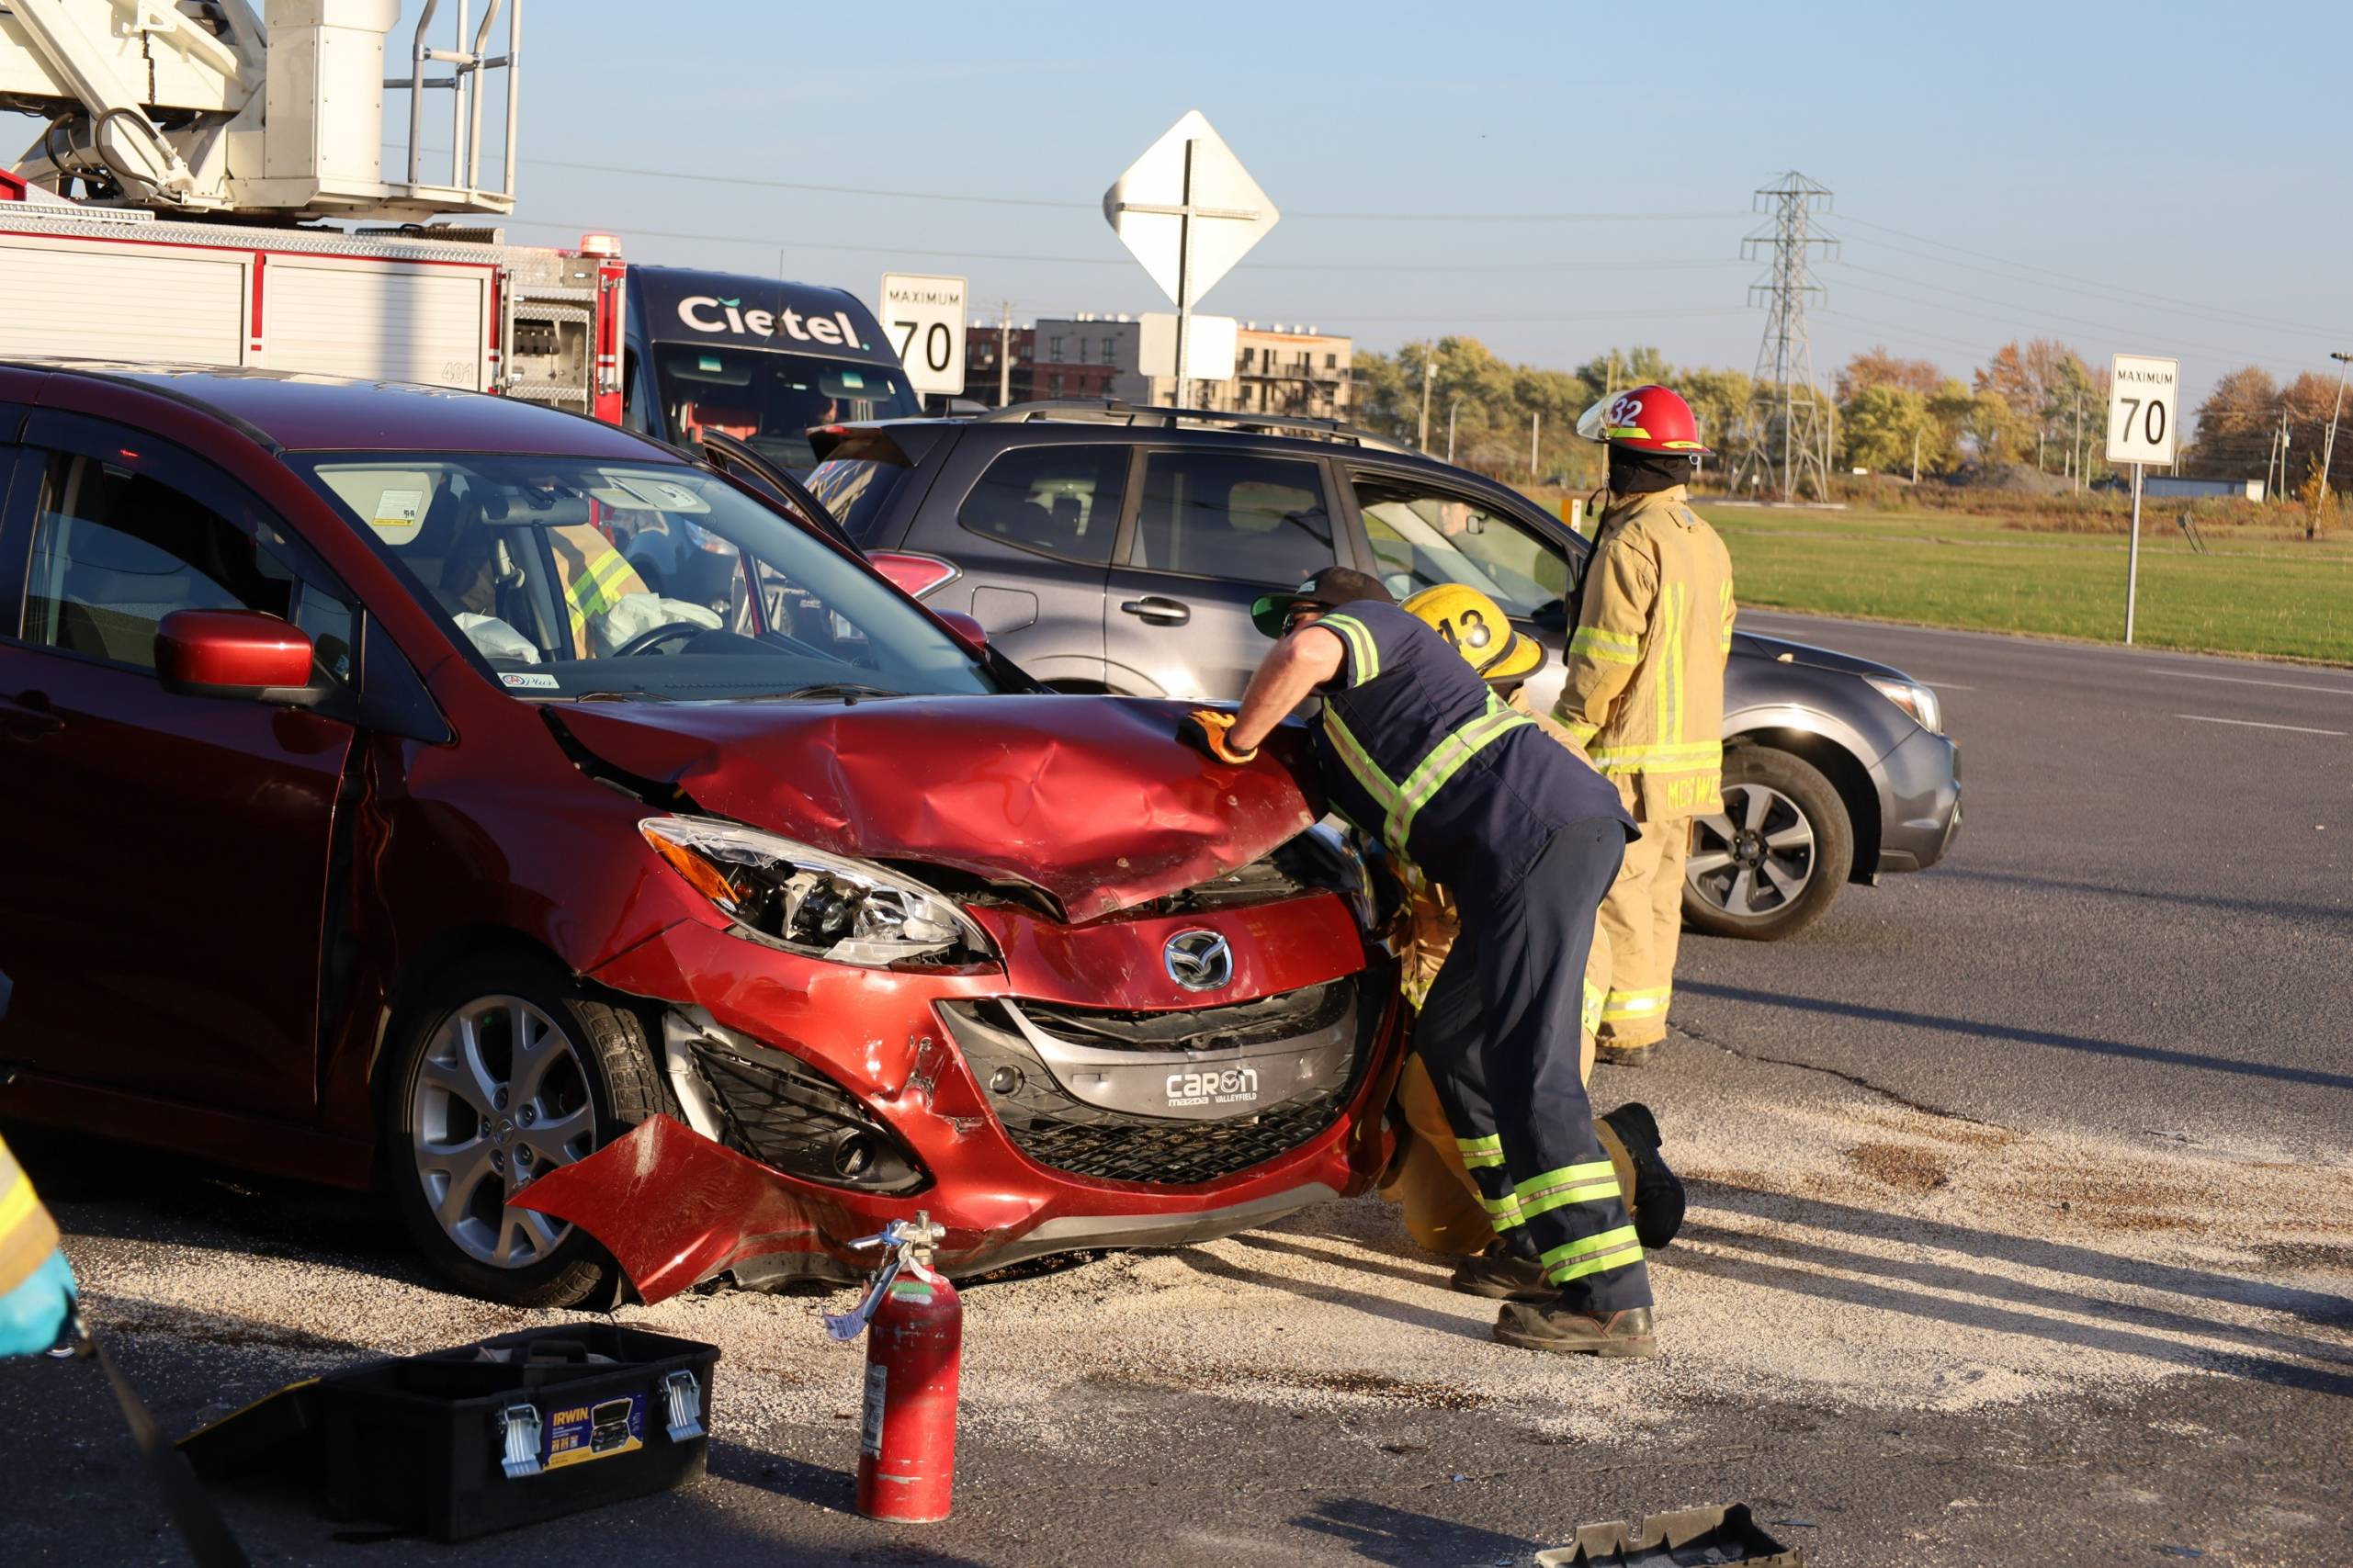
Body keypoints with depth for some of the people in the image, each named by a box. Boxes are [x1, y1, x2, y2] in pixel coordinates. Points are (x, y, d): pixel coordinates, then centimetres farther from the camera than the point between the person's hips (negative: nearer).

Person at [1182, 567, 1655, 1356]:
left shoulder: (1366, 622, 7)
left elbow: (1304, 656, -16)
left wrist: (1238, 738, -4)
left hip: (1542, 833, -10)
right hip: (1560, 837, 10)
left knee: (1530, 1068, -15)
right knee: (1451, 1038, 18)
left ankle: (1611, 1298, -20)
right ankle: (1536, 1246, 19)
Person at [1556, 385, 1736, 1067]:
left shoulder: (1632, 543, -18)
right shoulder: (1705, 542, 12)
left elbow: (1603, 661, -20)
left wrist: (1562, 740, -12)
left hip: (1631, 755, -9)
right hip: (1692, 749, 9)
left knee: (1616, 890, -4)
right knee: (1658, 888, 15)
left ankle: (1624, 1029, -2)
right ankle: (1648, 1013, 22)